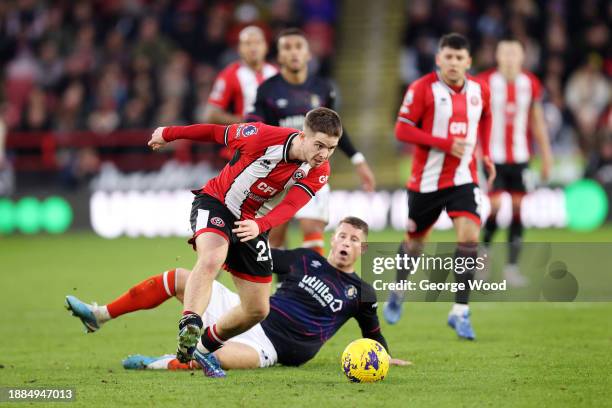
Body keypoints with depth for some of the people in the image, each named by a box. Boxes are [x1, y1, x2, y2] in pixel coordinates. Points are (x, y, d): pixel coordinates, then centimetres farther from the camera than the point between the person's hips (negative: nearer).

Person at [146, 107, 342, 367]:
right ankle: (189, 327, -49)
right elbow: (218, 133, -10)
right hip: (215, 202, -5)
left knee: (258, 310, 5)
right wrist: (168, 134, 4)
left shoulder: (318, 172, -15)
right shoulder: (262, 137, -26)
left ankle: (208, 343, 30)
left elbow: (290, 206, -29)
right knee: (212, 258, -38)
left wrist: (259, 226, -50)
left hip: (252, 222, 5)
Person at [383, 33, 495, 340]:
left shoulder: (479, 91, 2)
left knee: (469, 236, -17)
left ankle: (460, 312, -11)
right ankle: (398, 292, 44)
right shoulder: (422, 89, -12)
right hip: (427, 179, -2)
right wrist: (446, 144, -21)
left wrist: (485, 153, 16)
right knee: (415, 240, 13)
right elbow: (402, 130, -15)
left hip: (463, 179, 2)